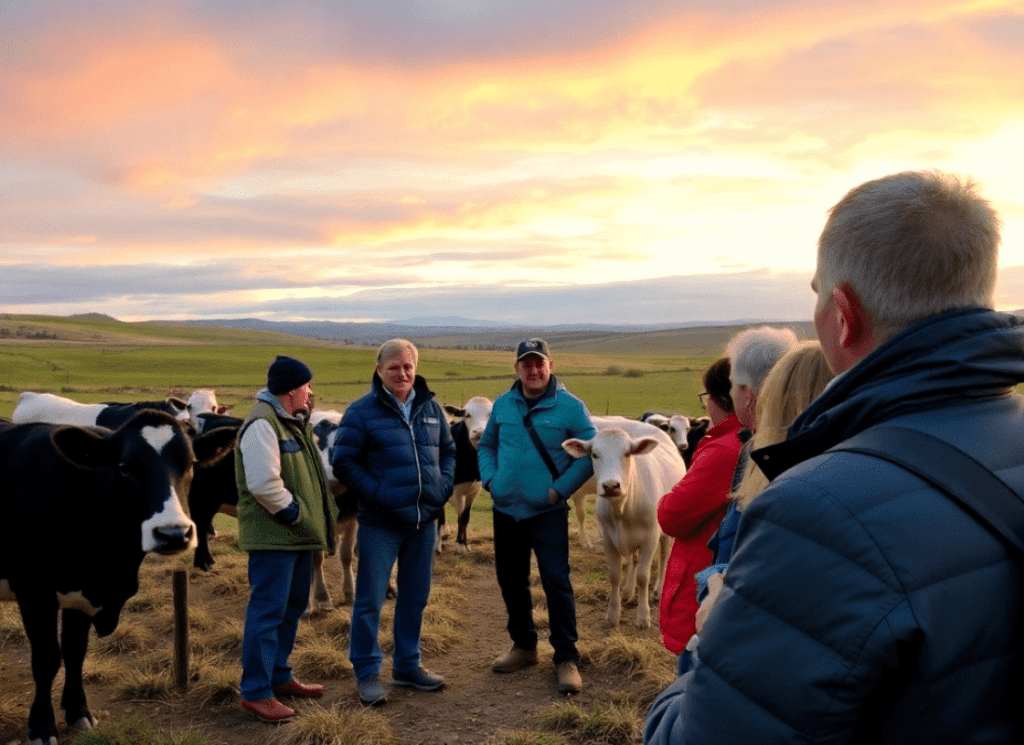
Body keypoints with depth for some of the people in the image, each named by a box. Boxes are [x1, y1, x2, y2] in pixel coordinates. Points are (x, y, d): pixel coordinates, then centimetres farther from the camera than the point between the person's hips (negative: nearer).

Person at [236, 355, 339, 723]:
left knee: (292, 608, 19)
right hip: (272, 536, -10)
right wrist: (292, 512, -17)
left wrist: (321, 513, 11)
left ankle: (279, 676, 32)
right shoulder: (262, 424, -19)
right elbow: (263, 484, -28)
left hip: (299, 534, 10)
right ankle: (255, 693, 2)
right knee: (267, 612, -5)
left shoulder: (293, 421, 15)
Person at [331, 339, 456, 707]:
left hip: (424, 520, 5)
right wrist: (375, 493, -15)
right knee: (370, 599, 0)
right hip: (380, 523, -5)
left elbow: (448, 450, 18)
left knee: (415, 596, 15)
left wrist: (444, 487, 2)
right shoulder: (361, 411, -8)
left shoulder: (431, 408, 8)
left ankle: (407, 665, 29)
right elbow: (342, 461, -8)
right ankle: (366, 672, 13)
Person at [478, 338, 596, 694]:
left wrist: (561, 488, -12)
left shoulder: (570, 406, -7)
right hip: (505, 509, 5)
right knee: (511, 580, 13)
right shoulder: (502, 405, 6)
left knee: (556, 581, -7)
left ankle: (566, 658, 5)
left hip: (548, 512, -5)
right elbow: (486, 445, 19)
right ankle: (523, 647, 30)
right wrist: (489, 478, 2)